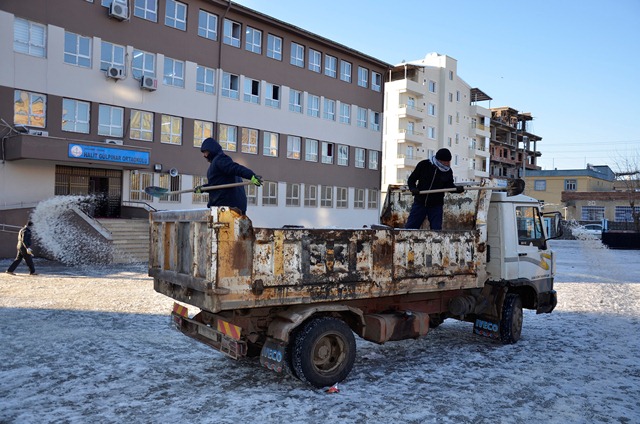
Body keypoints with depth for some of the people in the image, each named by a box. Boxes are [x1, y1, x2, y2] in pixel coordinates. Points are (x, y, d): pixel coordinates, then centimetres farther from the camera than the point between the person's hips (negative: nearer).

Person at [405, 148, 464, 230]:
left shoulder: (448, 171, -1)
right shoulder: (424, 165, -8)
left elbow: (449, 185, 2)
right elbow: (411, 179, 0)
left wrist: (457, 188, -19)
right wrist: (413, 188, -19)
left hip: (436, 206, 1)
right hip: (419, 203, -1)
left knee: (436, 229, 2)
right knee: (409, 227, 0)